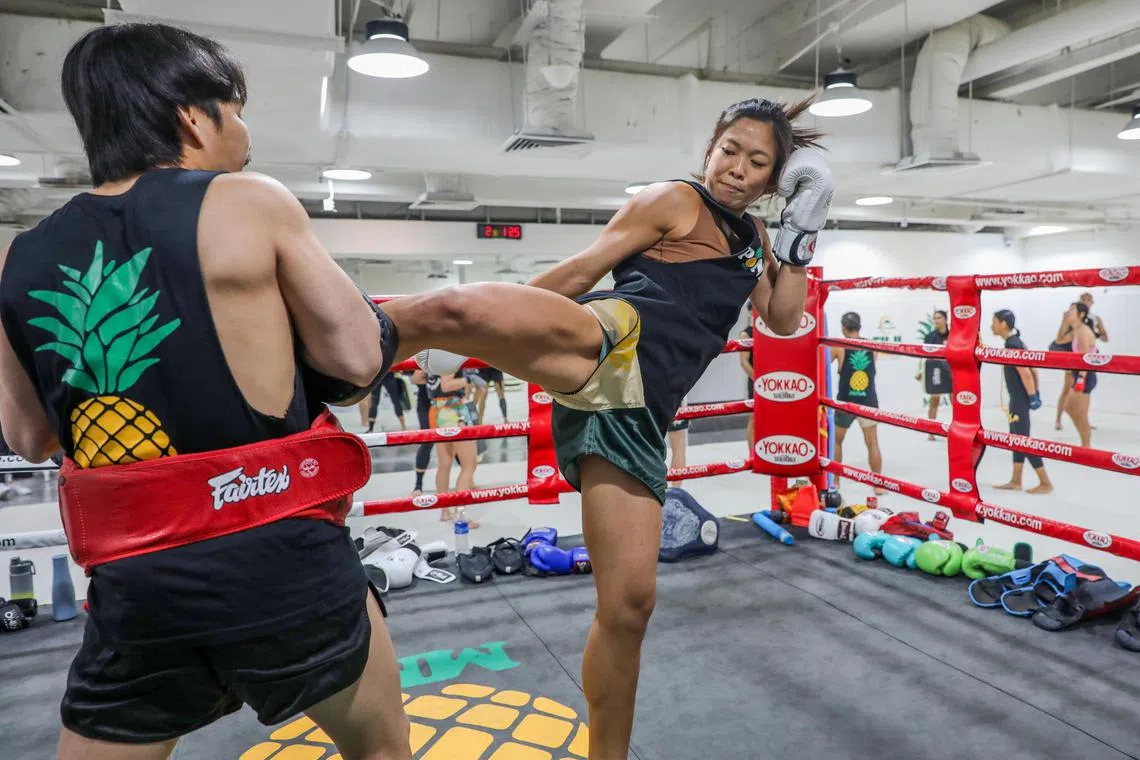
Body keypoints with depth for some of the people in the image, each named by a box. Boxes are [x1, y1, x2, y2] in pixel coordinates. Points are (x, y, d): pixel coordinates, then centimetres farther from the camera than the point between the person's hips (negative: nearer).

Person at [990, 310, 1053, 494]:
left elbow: (1025, 373, -24)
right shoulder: (1015, 342, 11)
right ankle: (1016, 481, 20)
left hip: (1020, 399, -10)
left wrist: (1032, 397, -20)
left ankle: (1045, 483, 3)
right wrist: (1036, 394, 17)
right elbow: (1031, 369, 16)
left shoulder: (1011, 345, -18)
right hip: (1018, 398, 10)